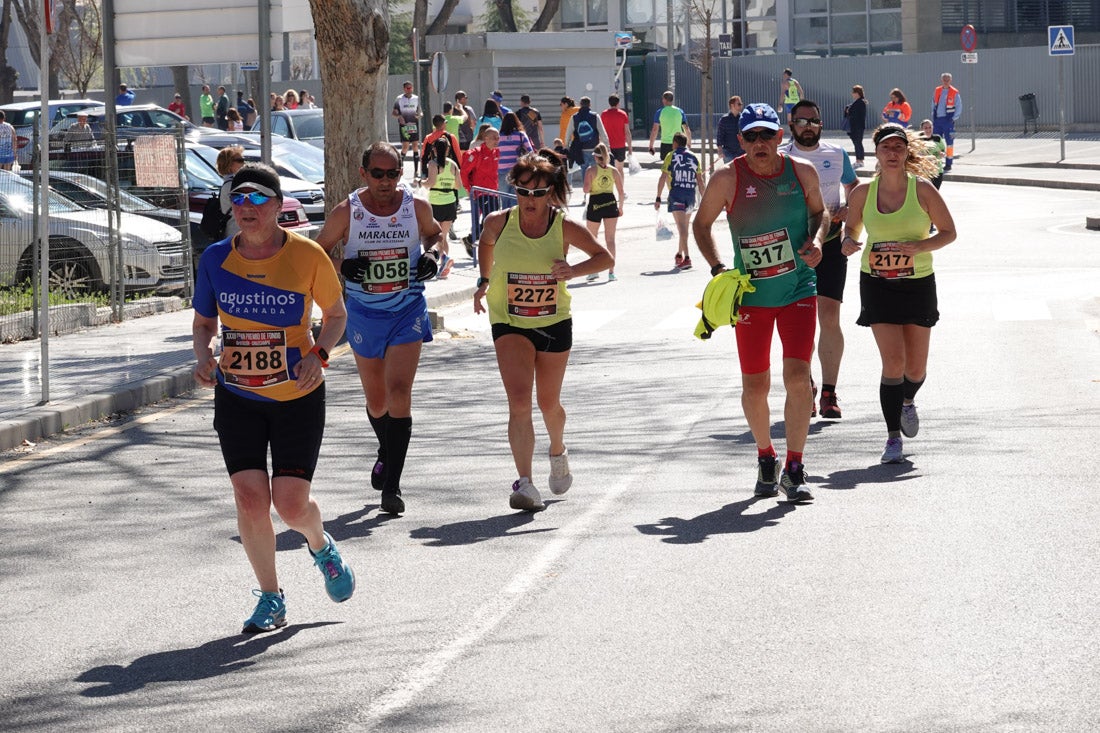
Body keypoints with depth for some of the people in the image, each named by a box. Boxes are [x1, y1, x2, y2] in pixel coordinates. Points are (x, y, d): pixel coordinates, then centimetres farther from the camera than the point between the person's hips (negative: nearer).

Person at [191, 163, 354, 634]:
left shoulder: (307, 255, -9)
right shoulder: (216, 259, -3)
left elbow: (336, 314, 5)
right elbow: (203, 321, 10)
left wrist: (319, 355, -14)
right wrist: (203, 356, -11)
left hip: (298, 396, -2)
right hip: (237, 396, 2)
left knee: (291, 505, -6)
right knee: (250, 498, -7)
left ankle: (320, 546, 31)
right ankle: (270, 600, 11)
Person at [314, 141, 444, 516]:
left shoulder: (417, 207, -5)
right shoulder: (346, 212, -8)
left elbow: (434, 234, 16)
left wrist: (432, 254, -5)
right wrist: (342, 266, -17)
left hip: (408, 312, -1)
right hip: (364, 313, 1)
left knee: (399, 392, -16)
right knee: (376, 400, 13)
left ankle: (392, 484, -15)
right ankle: (386, 454, 45)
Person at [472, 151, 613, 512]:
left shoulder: (565, 228, -11)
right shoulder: (499, 222, -9)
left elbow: (605, 258, -1)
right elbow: (485, 243, 16)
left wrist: (575, 270, -19)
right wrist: (484, 280, 9)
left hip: (554, 323, 1)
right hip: (510, 323, -1)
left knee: (548, 402, 16)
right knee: (519, 401, -18)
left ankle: (558, 452, 48)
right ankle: (524, 483, -22)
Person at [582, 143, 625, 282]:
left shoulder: (591, 170, -6)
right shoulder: (614, 171, 2)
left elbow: (586, 190, -15)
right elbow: (621, 192, 3)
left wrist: (589, 189, 8)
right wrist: (620, 207, 15)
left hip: (595, 203, -2)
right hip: (610, 203, 2)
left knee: (592, 239, 12)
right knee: (610, 239, 5)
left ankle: (594, 271, 9)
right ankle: (611, 272, 0)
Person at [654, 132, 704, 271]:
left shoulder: (671, 156, 0)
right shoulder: (693, 157, 10)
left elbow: (663, 178, -6)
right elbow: (700, 180, 9)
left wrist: (658, 198, -4)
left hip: (676, 194, -4)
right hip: (691, 194, 4)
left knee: (682, 227, -11)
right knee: (685, 226, 20)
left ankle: (686, 258, -22)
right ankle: (680, 254, 34)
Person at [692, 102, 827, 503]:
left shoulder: (802, 173, -2)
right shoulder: (727, 179, -8)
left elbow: (818, 212, 16)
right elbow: (701, 223, 5)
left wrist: (816, 241, -4)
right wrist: (716, 268, -8)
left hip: (798, 290, 0)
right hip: (750, 295, 0)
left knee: (798, 376, -13)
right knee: (755, 385, 6)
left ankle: (794, 469, -5)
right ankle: (765, 458, 31)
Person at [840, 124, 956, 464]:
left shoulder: (922, 190, -6)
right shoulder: (863, 193, -1)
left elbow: (948, 232, -1)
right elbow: (851, 226, 15)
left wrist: (919, 247, -19)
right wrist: (849, 242, -9)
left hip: (918, 283, 0)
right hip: (877, 284, 0)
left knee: (915, 368, 6)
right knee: (893, 362, -12)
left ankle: (907, 402, 42)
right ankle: (893, 438, -4)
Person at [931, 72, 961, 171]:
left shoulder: (954, 93, -3)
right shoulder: (937, 91, 10)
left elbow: (959, 108, -1)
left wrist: (953, 119, -9)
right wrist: (933, 117, 10)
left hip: (947, 120, -4)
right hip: (937, 119, 4)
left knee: (949, 142, -1)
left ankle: (948, 164, 3)